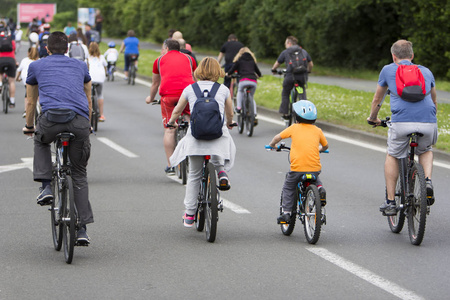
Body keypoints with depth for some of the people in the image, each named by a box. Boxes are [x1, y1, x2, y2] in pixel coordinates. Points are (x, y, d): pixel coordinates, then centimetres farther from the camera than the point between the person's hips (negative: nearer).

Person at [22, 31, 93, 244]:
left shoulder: (36, 66, 24)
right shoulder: (80, 66, 29)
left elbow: (31, 102, 34)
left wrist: (29, 127, 51)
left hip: (51, 117, -1)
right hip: (80, 122, 1)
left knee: (41, 141, 36)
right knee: (79, 174, 15)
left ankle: (45, 186, 17)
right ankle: (82, 229, 8)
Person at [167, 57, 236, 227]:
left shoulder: (189, 89, 9)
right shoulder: (223, 90, 8)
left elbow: (176, 112, 19)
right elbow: (230, 114, 20)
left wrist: (171, 123, 41)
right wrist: (229, 124, 43)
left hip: (196, 136, 0)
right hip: (218, 135, 0)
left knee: (194, 175, 13)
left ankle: (189, 214, 16)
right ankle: (221, 170, 2)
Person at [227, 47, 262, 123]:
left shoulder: (239, 60, 17)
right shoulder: (252, 60, 26)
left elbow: (232, 70, 14)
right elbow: (259, 73, 28)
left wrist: (227, 74, 36)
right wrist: (258, 75, 52)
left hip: (244, 80, -2)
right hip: (253, 82, 2)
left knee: (240, 92, 31)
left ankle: (238, 107, 12)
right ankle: (254, 115, 9)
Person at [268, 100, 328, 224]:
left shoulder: (294, 128, 4)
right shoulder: (317, 130, 10)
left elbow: (278, 137, 11)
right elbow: (325, 146, 24)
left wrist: (272, 145, 32)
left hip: (297, 168, -2)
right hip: (315, 168, 2)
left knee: (288, 187, 20)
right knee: (316, 180, 35)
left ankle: (286, 213, 12)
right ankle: (320, 188, 4)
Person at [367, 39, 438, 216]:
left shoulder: (388, 70, 19)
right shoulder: (426, 71, 25)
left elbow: (377, 99, 31)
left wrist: (373, 118, 49)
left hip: (402, 122, -2)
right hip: (428, 122, 2)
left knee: (392, 156, 22)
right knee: (426, 151, 31)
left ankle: (390, 202, 19)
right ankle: (428, 181, 4)